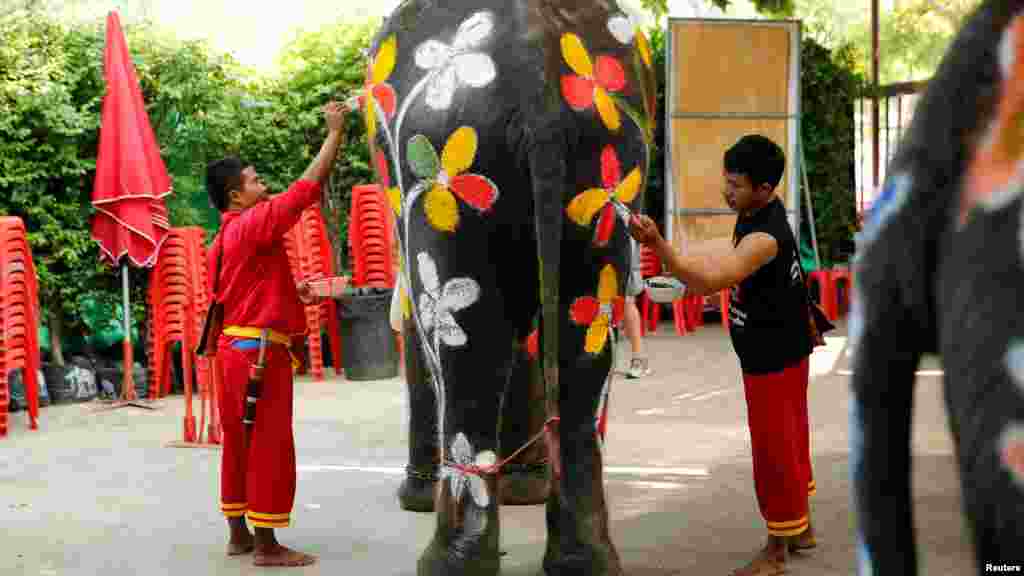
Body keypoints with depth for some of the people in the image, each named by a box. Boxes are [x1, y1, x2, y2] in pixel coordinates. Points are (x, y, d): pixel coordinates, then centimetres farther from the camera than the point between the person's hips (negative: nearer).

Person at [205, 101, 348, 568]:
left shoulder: (223, 241, 15)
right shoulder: (254, 224, -13)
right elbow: (307, 187, -17)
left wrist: (288, 292, 18)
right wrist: (335, 132, -11)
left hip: (234, 348, 10)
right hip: (260, 351, -10)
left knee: (240, 444, 13)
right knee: (269, 447, -4)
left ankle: (239, 535, 20)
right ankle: (266, 545, 0)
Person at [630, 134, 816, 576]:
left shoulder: (765, 236, -30)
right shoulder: (757, 211, 2)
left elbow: (709, 282, -44)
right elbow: (733, 265, 22)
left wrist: (656, 243, -53)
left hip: (773, 359, -10)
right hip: (779, 350, 10)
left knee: (773, 446, 1)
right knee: (789, 439, 20)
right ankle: (801, 527, 35)